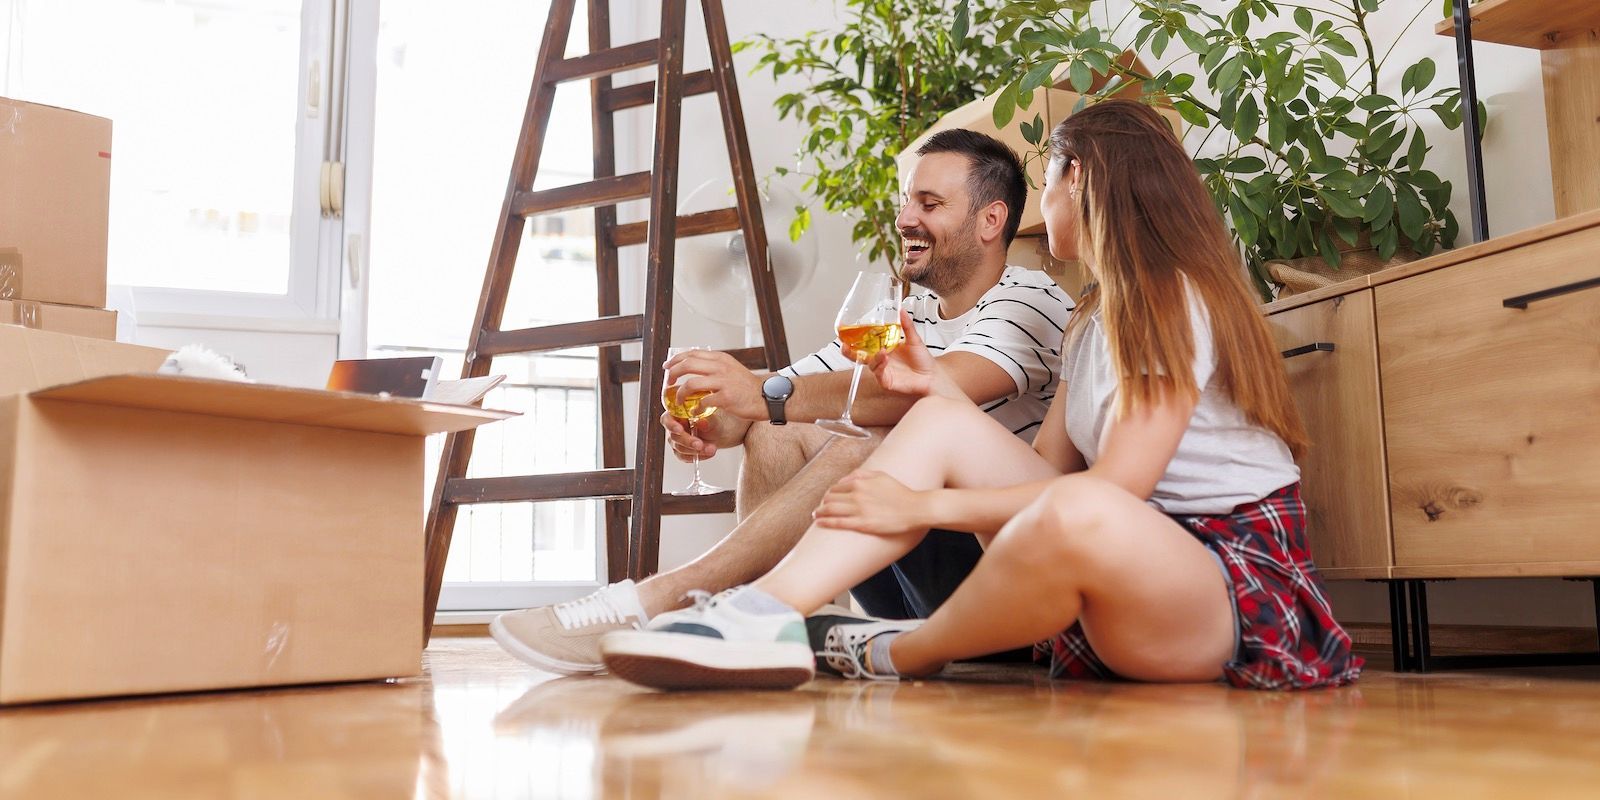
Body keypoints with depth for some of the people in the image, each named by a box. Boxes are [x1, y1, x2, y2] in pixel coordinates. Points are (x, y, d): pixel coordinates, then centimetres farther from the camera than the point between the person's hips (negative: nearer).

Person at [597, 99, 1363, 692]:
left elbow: (1114, 489, -21)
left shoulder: (1177, 302, -11)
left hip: (1237, 591, -8)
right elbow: (1043, 470, 7)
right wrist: (936, 386, 6)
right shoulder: (1092, 320, 16)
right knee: (940, 423, -5)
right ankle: (764, 611, -26)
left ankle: (896, 655, -11)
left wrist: (926, 505, -20)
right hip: (1135, 570, 8)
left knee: (1080, 515, -41)